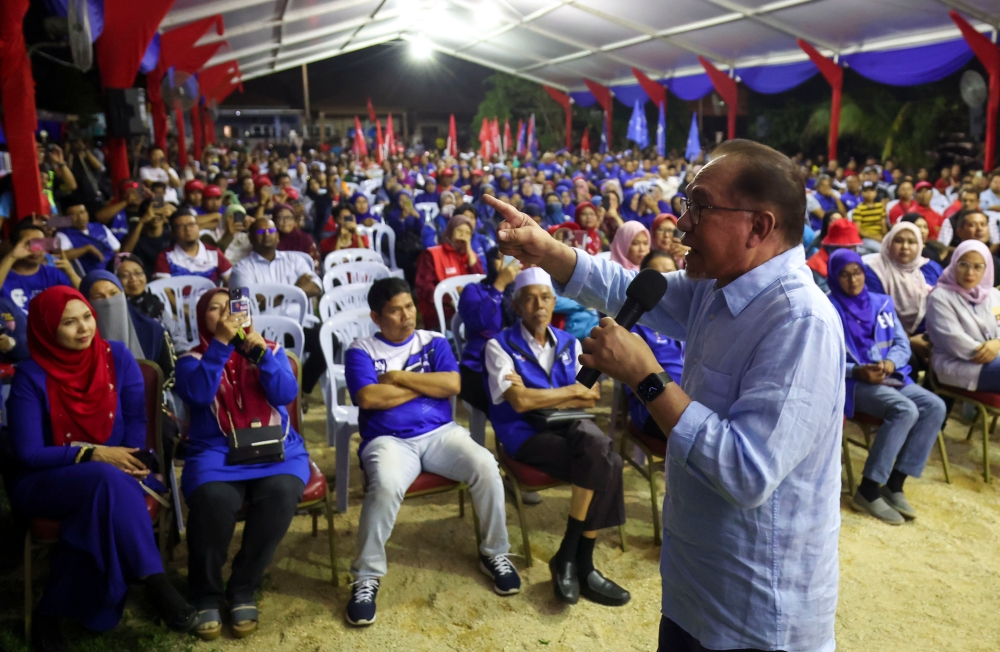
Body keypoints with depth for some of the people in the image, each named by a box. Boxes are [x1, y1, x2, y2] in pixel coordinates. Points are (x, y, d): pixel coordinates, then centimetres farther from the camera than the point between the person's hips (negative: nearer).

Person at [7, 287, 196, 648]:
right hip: (44, 483, -2)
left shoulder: (117, 357, -1)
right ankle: (155, 582, -30)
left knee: (105, 501, -35)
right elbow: (28, 454, -11)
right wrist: (93, 455, -23)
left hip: (109, 476, 3)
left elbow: (136, 420, 0)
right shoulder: (31, 375, -9)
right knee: (108, 482, -35)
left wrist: (132, 461, -20)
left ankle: (54, 610, -21)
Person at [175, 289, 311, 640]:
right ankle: (206, 594, -11)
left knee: (281, 491, -33)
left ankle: (243, 589, -14)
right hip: (216, 449, -1)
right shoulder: (192, 359, 11)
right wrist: (221, 344, -15)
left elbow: (286, 394, -3)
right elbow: (198, 394, -11)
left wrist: (262, 353, -15)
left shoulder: (271, 349, 14)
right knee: (213, 497, -34)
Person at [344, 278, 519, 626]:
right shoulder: (361, 350, 5)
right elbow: (368, 398, -12)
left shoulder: (434, 342, 12)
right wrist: (425, 384, -4)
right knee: (386, 486, -35)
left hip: (440, 433, 3)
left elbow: (452, 385, -4)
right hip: (389, 439, -2)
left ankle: (494, 554, -1)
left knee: (486, 467, -23)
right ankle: (366, 577, -14)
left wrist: (399, 377, -7)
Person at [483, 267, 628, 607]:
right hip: (524, 433, -5)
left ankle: (571, 558, -13)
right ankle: (580, 561, -11)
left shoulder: (569, 343, 13)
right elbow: (520, 402, -15)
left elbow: (592, 397, 3)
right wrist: (573, 392, -6)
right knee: (602, 461, -27)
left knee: (600, 451, -28)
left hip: (567, 426, 5)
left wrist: (541, 397, -10)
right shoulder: (500, 345, -3)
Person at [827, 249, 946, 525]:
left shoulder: (881, 303, 14)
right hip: (852, 382, -6)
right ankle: (867, 491, -23)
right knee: (905, 410, -30)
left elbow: (902, 343, 12)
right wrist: (857, 371, -23)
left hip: (890, 377, 6)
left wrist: (891, 363, -10)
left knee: (935, 406, -18)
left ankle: (894, 485, -12)